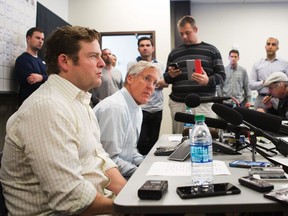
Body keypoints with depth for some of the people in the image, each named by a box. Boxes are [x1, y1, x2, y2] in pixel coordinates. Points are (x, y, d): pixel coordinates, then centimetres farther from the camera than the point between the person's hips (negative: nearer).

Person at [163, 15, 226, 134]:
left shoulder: (211, 50, 7)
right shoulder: (174, 52, 14)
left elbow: (221, 75, 3)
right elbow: (166, 78, 18)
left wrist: (208, 80, -17)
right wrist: (170, 75, -6)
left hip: (205, 104, -2)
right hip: (178, 104, 2)